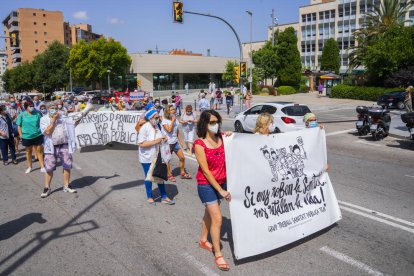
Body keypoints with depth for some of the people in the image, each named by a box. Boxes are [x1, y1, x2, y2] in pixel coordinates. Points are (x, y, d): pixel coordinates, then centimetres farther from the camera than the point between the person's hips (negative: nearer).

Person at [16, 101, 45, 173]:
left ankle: (42, 167, 11)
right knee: (28, 151, 16)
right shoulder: (22, 115, -6)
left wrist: (42, 131, 1)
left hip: (38, 135, 0)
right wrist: (21, 135, -6)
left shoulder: (37, 113, -4)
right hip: (27, 136, 0)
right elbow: (19, 126, -1)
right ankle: (29, 167, 30)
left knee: (39, 151, 5)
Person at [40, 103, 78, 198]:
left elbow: (74, 123, 7)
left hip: (64, 146, 2)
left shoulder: (63, 117, 6)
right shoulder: (44, 119, -1)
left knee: (67, 167, 8)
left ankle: (66, 186, 21)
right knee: (49, 168, 3)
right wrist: (53, 119, -13)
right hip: (52, 147, -2)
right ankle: (47, 188, 15)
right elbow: (47, 132, -14)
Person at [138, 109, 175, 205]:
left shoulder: (156, 126, 3)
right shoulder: (144, 128, -19)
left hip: (157, 156, 6)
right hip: (147, 158, -6)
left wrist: (163, 139, -4)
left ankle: (164, 197, 20)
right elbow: (141, 144, -24)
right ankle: (149, 197, 27)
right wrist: (155, 142, -28)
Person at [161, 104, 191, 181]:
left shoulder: (175, 119, 8)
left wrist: (180, 141, 14)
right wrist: (172, 121, -20)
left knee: (182, 158, 6)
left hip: (175, 142, 6)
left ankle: (182, 173, 21)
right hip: (168, 143, -6)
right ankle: (170, 175, 20)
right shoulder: (164, 121, -12)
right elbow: (169, 130, -26)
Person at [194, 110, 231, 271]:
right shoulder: (199, 144, -16)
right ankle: (218, 255, 8)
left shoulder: (221, 138, -3)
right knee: (217, 218, -6)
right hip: (206, 184, -5)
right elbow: (205, 170, -18)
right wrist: (220, 190, -19)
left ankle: (203, 240, 43)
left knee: (209, 213, 21)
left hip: (221, 181, 5)